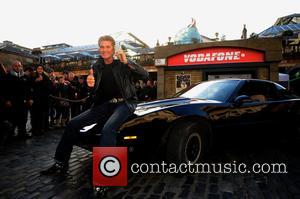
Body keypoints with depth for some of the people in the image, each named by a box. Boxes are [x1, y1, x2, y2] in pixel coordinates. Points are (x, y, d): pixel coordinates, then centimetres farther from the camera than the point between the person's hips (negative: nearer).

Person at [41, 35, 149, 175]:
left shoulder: (122, 64, -4)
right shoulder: (97, 67, 9)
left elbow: (145, 76, -14)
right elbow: (94, 92, 13)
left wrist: (127, 62, -24)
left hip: (124, 103, -5)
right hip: (105, 105, 6)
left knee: (108, 129, -36)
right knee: (73, 124, -3)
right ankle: (60, 163, 10)